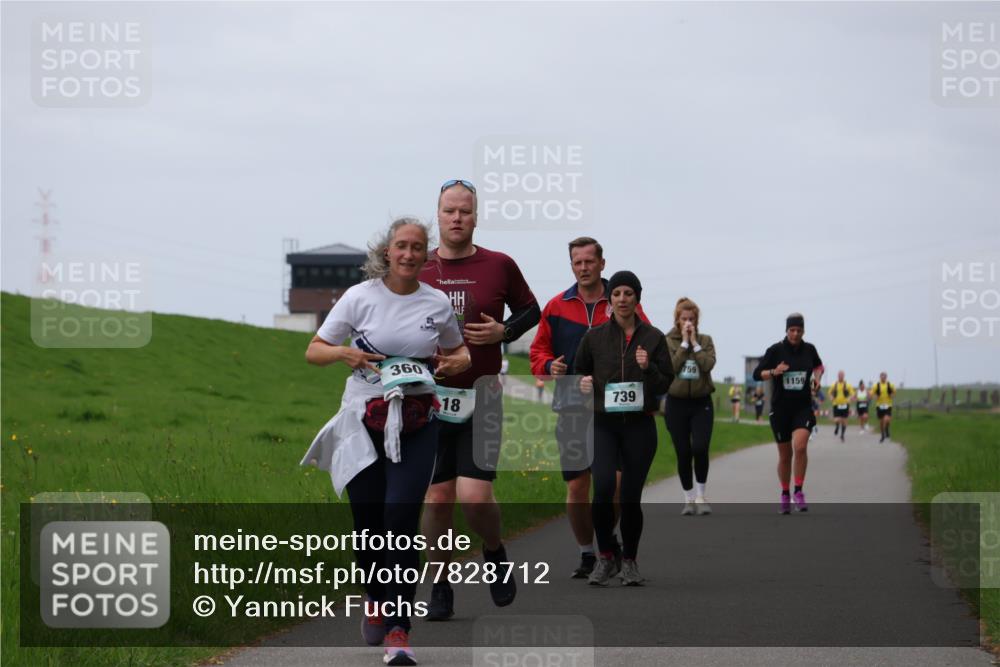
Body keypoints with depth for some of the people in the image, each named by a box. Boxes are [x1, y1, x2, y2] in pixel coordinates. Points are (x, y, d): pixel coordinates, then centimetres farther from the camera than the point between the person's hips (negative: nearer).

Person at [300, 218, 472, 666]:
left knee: (401, 518, -14)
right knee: (367, 521, 2)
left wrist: (459, 361, -2)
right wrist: (344, 352, -17)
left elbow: (458, 349, 22)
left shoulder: (437, 303, 5)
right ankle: (375, 600, 34)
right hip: (364, 420, 0)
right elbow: (313, 351, 4)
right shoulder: (360, 297, -1)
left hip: (417, 423, 0)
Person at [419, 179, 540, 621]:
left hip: (481, 396, -1)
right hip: (430, 396, 2)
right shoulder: (416, 270, 4)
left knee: (475, 496, -12)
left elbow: (530, 310, 14)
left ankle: (495, 553, 19)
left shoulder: (499, 266, 1)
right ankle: (440, 591, 13)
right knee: (437, 497, 2)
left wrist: (503, 332, -4)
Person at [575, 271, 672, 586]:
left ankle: (629, 561, 21)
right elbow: (578, 371, 18)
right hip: (603, 424, 0)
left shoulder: (653, 338, 3)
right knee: (603, 487, -19)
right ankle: (606, 557, -2)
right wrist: (583, 383, -5)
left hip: (640, 425, 0)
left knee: (631, 497, 2)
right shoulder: (594, 337, 4)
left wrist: (648, 368, -14)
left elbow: (666, 384, 5)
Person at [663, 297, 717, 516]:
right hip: (676, 402, 0)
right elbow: (671, 367, -13)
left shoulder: (705, 340, 6)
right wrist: (684, 342, -11)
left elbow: (709, 364, -11)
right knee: (683, 453, 2)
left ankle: (700, 495, -1)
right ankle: (689, 498, 15)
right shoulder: (668, 341, 1)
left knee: (700, 448, -16)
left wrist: (694, 342, -10)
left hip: (701, 402, 0)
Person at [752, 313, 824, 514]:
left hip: (803, 408, 1)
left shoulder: (809, 349, 1)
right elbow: (757, 374, -5)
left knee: (800, 447, -22)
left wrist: (818, 377, 3)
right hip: (780, 409, 0)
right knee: (785, 456, 7)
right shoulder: (775, 350, -7)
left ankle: (799, 492, -10)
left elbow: (818, 365, 23)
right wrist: (773, 372, -23)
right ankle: (785, 495, 26)